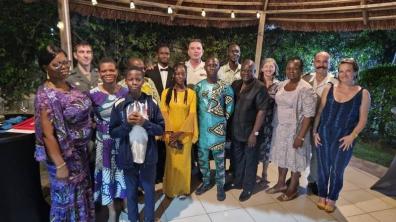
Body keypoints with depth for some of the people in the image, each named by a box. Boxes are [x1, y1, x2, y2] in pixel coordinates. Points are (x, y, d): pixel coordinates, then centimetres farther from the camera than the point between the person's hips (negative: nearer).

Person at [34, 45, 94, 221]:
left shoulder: (69, 86, 1)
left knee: (82, 192, 24)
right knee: (67, 197, 13)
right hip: (65, 155, -7)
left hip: (81, 151, 7)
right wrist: (60, 165, -19)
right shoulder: (45, 95, -21)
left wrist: (87, 145, 11)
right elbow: (47, 134, -21)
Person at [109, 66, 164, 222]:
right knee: (131, 191, 19)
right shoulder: (119, 104, -7)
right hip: (128, 156, 0)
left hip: (148, 155, 0)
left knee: (149, 189, 18)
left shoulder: (152, 103, -7)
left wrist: (145, 123, -20)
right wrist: (127, 123, -20)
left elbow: (161, 129, -5)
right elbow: (113, 133, -3)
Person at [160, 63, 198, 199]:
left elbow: (192, 114, -6)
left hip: (185, 133, 0)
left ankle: (183, 189, 25)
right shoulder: (166, 92, 1)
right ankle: (170, 189, 26)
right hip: (170, 133, 0)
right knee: (171, 161, 8)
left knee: (183, 161, 7)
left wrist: (180, 132, -13)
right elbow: (164, 113, -4)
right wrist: (170, 132, -13)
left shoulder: (191, 93, -1)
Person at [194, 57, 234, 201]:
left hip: (218, 128, -3)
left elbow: (230, 106, -1)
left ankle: (220, 186, 24)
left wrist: (224, 120, 1)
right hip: (202, 127, 3)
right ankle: (206, 182, 33)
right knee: (202, 157, 13)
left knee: (219, 158, 7)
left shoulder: (225, 87, -6)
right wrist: (198, 121, 8)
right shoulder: (199, 86, 2)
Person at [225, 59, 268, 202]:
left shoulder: (260, 88, -14)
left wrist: (255, 133, -18)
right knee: (237, 158, 20)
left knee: (250, 160, 11)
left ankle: (248, 187, 28)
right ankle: (237, 182, 40)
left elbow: (262, 111, -17)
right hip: (235, 130, 6)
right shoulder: (235, 84, 4)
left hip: (250, 131, -5)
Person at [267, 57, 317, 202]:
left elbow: (308, 115, -19)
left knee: (295, 158, 9)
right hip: (280, 128, 7)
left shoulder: (306, 89, -18)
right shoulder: (282, 85, 4)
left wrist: (301, 136, -21)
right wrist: (275, 125, 9)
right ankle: (281, 183, 37)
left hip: (295, 130, -7)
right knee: (282, 155, 18)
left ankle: (292, 189, 27)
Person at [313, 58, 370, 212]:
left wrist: (352, 136, -13)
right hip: (323, 136, 2)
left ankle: (332, 199, 27)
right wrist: (315, 131, 1)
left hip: (344, 139, -2)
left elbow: (362, 120, -1)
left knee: (337, 170, 7)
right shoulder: (329, 89, 4)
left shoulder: (363, 94, 0)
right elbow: (319, 112, 6)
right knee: (322, 168, 10)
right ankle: (322, 196, 28)